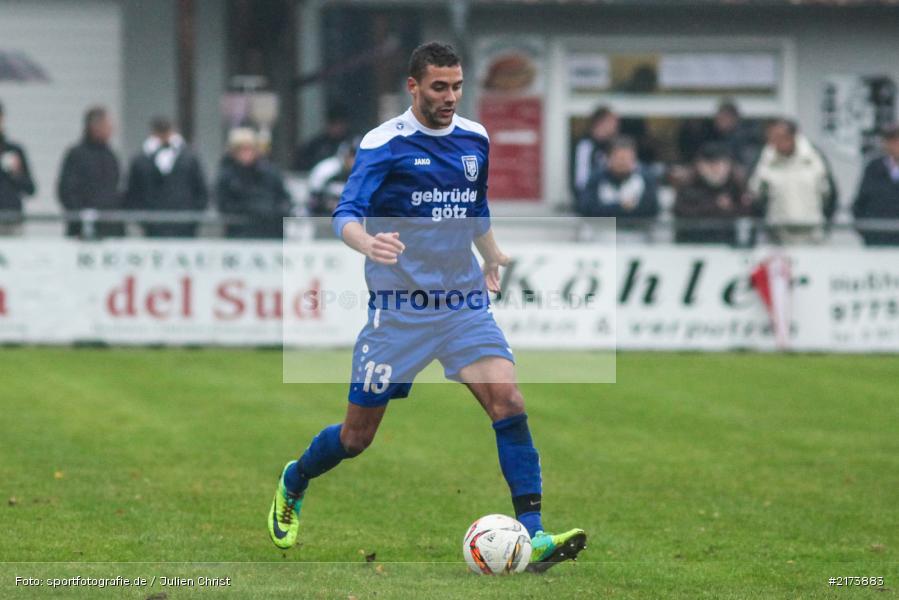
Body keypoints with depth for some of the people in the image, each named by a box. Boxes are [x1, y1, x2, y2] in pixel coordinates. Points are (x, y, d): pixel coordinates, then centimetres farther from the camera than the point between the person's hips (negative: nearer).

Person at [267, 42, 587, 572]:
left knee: (508, 400, -19)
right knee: (357, 437, 6)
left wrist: (493, 256, 18)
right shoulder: (384, 144, -11)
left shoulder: (475, 139, 7)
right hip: (400, 308, -4)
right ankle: (294, 484, 38)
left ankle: (533, 537, -22)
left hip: (465, 301, 4)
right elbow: (346, 215, -23)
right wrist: (368, 243, -42)